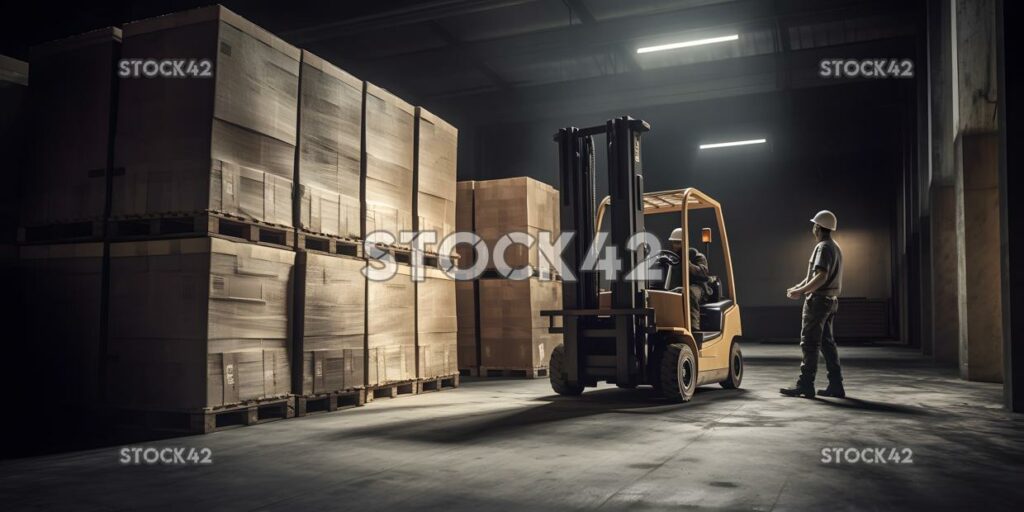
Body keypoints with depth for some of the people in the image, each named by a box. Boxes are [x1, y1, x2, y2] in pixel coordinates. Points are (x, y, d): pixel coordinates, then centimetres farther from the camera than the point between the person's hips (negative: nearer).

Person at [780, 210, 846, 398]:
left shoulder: (824, 248, -14)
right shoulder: (834, 247, 18)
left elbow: (821, 277, -25)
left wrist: (801, 292, -21)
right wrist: (797, 287, 14)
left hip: (818, 300, -10)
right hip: (830, 300, 10)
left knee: (809, 343, -6)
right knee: (827, 343, 11)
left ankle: (805, 385, -4)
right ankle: (836, 386, 13)